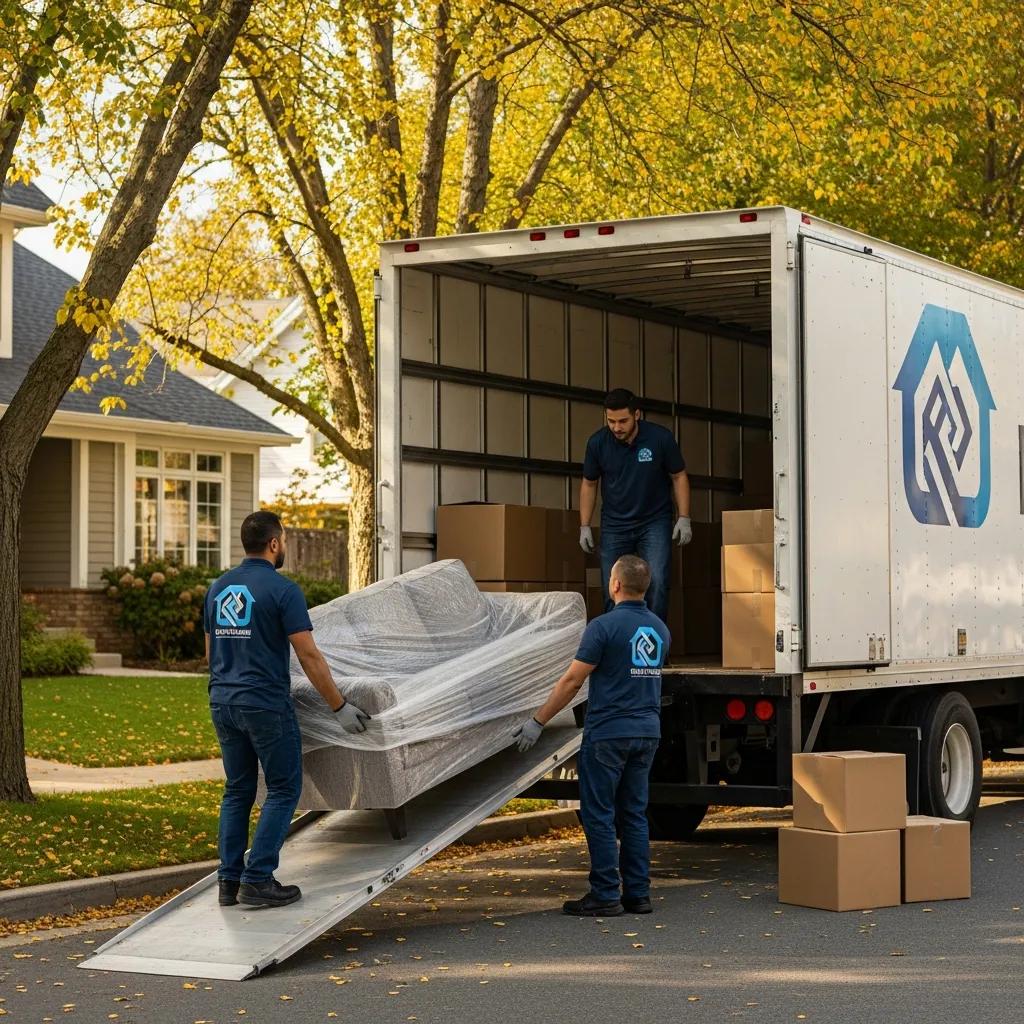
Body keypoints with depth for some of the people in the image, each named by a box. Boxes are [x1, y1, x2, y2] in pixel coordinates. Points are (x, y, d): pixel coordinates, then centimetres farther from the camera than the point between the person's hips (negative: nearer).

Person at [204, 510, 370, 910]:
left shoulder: (217, 588, 10)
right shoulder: (282, 590, -11)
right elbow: (309, 656, -13)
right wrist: (340, 707, -7)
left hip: (222, 703, 7)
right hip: (266, 704, -7)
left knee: (237, 791, 13)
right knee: (284, 789, 2)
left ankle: (229, 881, 11)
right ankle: (258, 880, -3)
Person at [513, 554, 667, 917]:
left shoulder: (605, 626, -13)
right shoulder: (659, 629, 9)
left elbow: (572, 681, -13)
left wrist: (538, 722, -6)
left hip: (608, 733, -7)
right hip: (647, 732, 7)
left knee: (599, 815, -1)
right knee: (633, 815, 12)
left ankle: (605, 896, -1)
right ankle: (638, 894, 12)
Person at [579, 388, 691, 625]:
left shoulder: (661, 438, -14)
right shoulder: (598, 443, -9)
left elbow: (679, 477, -1)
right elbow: (589, 484, 5)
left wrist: (683, 518, -7)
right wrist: (584, 526, 3)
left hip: (654, 522, -2)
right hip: (614, 525, 2)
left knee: (656, 585, -15)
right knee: (612, 592, 1)